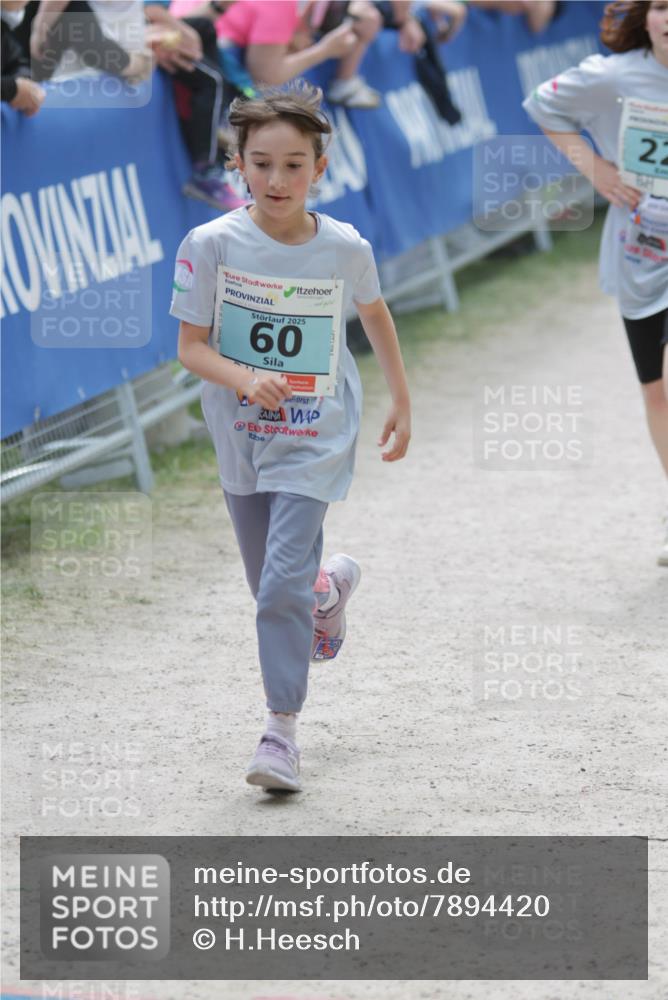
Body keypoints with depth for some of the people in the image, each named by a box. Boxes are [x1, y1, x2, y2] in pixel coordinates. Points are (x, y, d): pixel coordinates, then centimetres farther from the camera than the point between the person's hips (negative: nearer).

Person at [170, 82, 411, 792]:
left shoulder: (345, 248, -10)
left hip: (317, 437, -2)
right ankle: (330, 586, 51)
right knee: (273, 589, 17)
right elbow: (191, 347, -9)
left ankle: (281, 730, -5)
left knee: (283, 585, -15)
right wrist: (246, 380, -28)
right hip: (242, 437, 2)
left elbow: (375, 316, 11)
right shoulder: (212, 245, -13)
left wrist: (402, 405, 17)